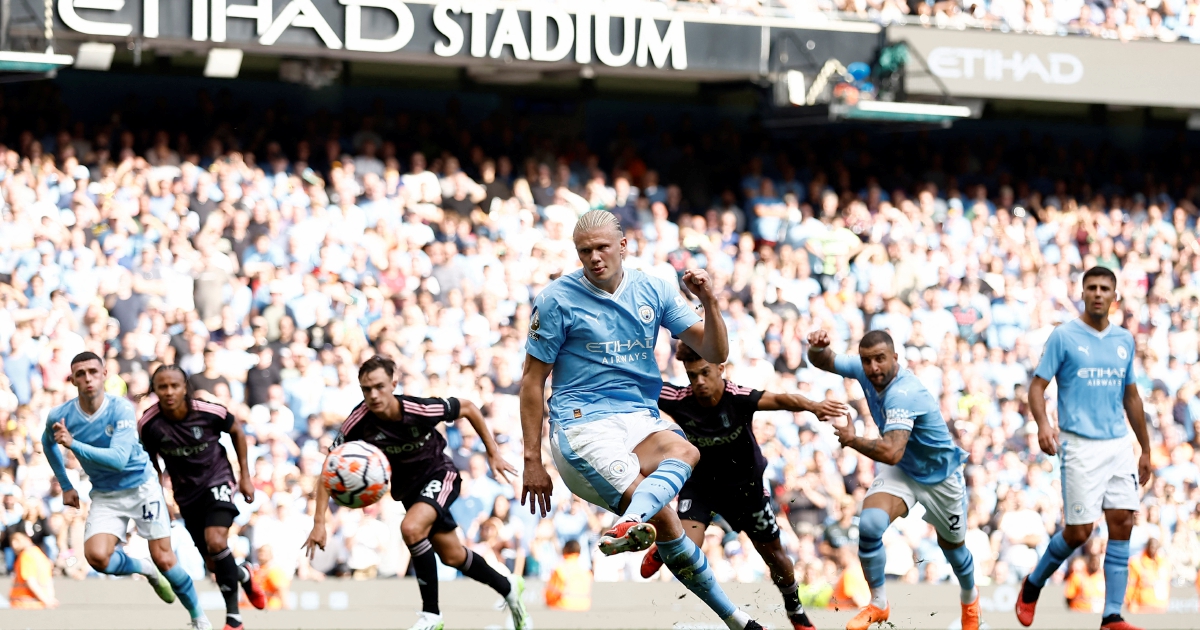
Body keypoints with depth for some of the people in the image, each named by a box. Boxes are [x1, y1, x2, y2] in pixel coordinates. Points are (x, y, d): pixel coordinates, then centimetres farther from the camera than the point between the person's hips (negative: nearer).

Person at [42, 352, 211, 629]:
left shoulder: (121, 409, -21)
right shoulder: (59, 416, -11)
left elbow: (119, 459, -33)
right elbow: (48, 442, 14)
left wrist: (73, 444, -40)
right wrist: (66, 486, 13)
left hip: (141, 486, -3)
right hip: (105, 495, 3)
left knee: (163, 559, -6)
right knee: (97, 556, -22)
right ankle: (145, 571, 9)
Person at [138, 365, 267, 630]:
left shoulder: (209, 412, -21)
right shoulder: (148, 424, -17)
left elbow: (237, 432, 0)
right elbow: (150, 462, 2)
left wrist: (245, 475, 2)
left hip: (217, 480, -3)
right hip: (186, 493, 3)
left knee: (216, 542, -25)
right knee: (215, 563, 7)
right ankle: (243, 575, 45)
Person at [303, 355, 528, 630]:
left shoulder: (421, 410, -32)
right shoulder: (358, 422, -26)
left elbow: (468, 408, -12)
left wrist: (493, 454, -8)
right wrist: (319, 522, -27)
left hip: (440, 475, -4)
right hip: (408, 488, 4)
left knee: (411, 529, -31)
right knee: (452, 556, 14)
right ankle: (507, 587, 42)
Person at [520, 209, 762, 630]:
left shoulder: (653, 291, 9)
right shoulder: (557, 299, -1)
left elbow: (715, 353, 9)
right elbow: (533, 379, 3)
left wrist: (709, 302, -10)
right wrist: (532, 461, -1)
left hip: (640, 421, 4)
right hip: (581, 425, -4)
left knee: (683, 451, -33)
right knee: (663, 520, -26)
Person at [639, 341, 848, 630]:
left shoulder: (739, 398, -31)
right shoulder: (678, 400, -25)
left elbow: (779, 400, -48)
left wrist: (812, 406, -66)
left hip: (744, 485, 0)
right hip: (700, 484, 0)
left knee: (773, 553, 14)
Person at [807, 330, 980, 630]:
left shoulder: (903, 394, -38)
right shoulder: (864, 370, -17)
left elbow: (891, 452, -47)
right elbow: (824, 361, -3)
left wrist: (852, 440, -31)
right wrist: (817, 348, -28)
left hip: (940, 477, -5)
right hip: (899, 471, 5)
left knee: (952, 545, 17)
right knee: (869, 524, -23)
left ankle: (970, 597, 50)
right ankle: (878, 604, -4)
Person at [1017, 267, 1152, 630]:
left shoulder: (1124, 340, 12)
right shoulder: (1064, 337, -3)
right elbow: (1037, 385, -5)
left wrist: (1146, 450, 20)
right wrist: (1042, 424, -24)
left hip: (1119, 445, 5)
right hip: (1080, 445, -5)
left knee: (1122, 524, -4)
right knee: (1078, 531, -6)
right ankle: (1032, 586, 21)